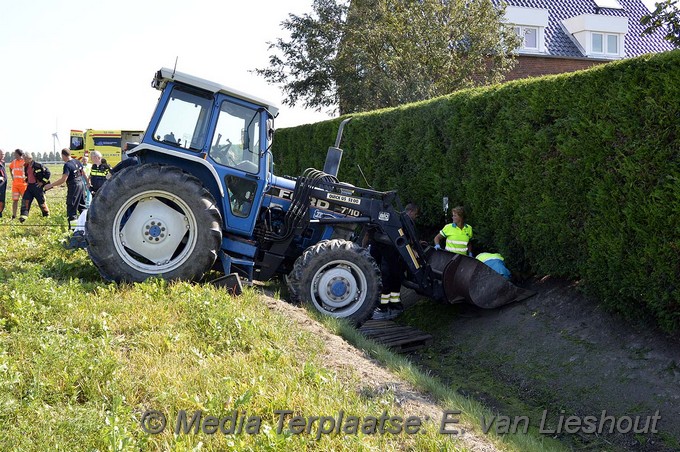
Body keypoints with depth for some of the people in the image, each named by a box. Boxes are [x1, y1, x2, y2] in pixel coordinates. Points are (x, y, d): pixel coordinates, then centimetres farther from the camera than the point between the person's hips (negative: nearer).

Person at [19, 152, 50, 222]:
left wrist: (43, 182, -13)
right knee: (25, 200, -4)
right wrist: (27, 181, 14)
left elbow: (47, 173, -14)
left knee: (41, 201, 4)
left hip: (37, 186, -7)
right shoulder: (26, 167, 8)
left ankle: (47, 215, 20)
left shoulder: (38, 165, -16)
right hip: (30, 186, 7)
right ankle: (24, 215, -4)